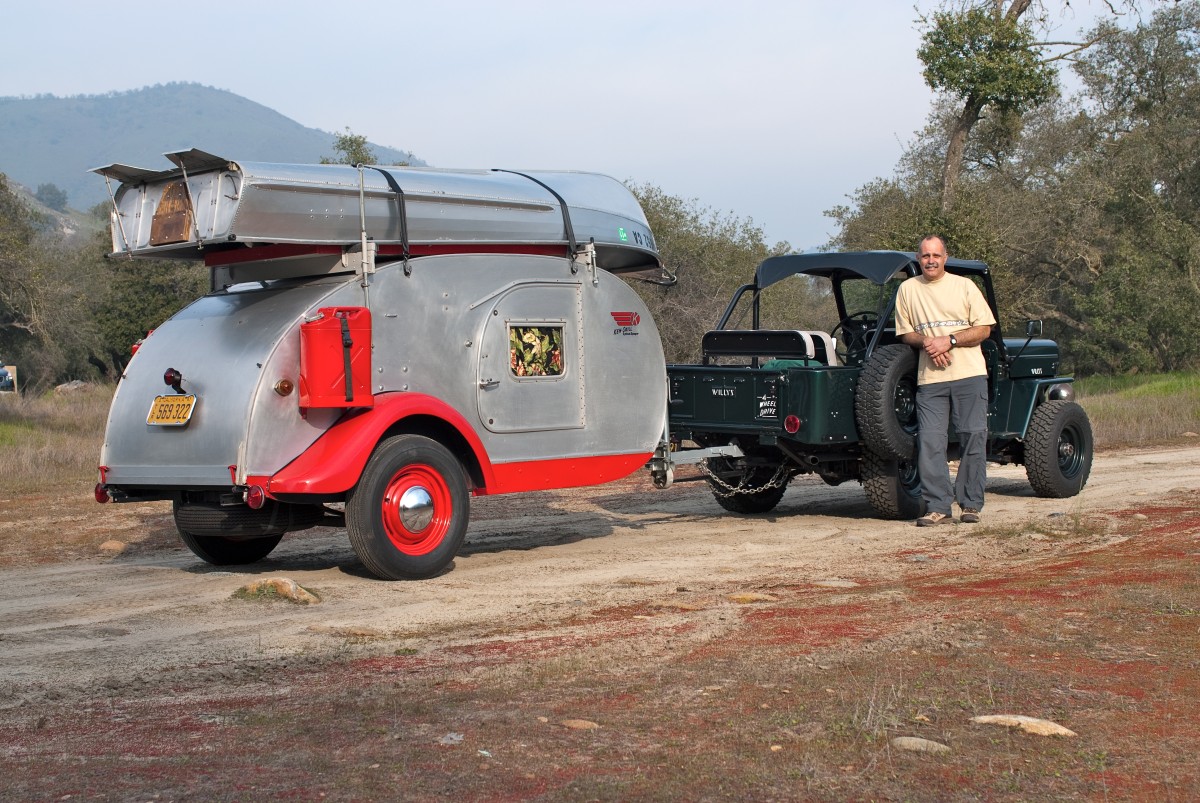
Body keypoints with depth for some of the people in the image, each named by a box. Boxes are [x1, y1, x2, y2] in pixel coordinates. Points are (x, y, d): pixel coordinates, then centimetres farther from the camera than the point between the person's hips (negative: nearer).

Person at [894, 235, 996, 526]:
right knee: (929, 442, -7)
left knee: (974, 437, -3)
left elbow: (983, 329, 2)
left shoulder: (964, 286, 5)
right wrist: (926, 341, -8)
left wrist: (949, 340, -12)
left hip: (970, 374, -1)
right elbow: (904, 332, 13)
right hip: (930, 378, 1)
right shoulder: (908, 289, 10)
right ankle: (938, 507, -3)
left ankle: (971, 504, 6)